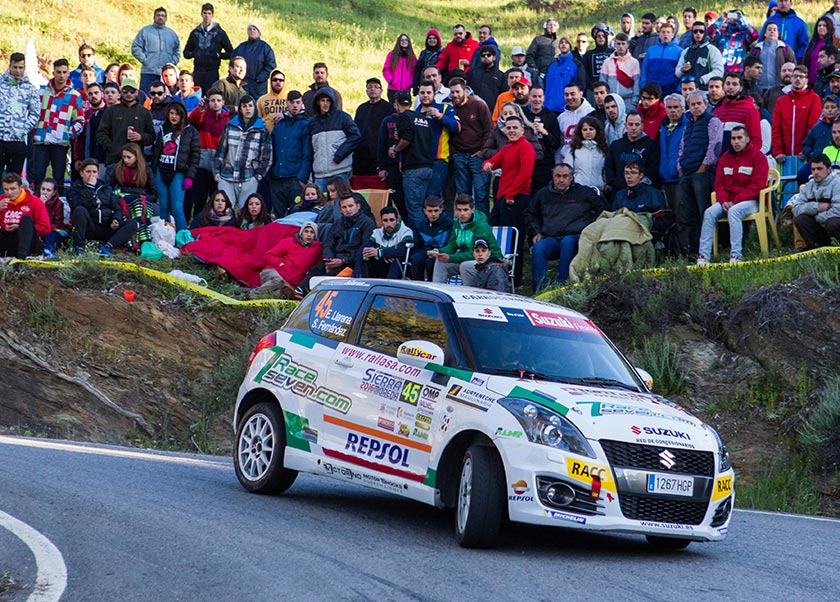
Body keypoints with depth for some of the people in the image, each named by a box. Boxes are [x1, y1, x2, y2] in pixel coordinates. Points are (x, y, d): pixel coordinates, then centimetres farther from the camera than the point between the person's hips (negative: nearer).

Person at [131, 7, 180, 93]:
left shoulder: (172, 33, 17)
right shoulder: (145, 31, 7)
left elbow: (177, 51, 22)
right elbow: (135, 48, 3)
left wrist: (173, 62, 5)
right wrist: (144, 60, -7)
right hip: (148, 73, -3)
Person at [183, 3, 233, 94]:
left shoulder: (219, 33, 5)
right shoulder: (195, 33, 14)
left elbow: (231, 53, 6)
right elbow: (186, 52, 20)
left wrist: (219, 55, -9)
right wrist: (191, 54, -1)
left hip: (212, 71, -3)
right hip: (198, 70, 3)